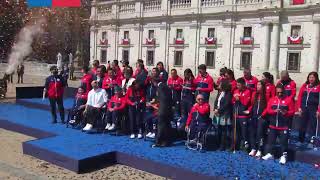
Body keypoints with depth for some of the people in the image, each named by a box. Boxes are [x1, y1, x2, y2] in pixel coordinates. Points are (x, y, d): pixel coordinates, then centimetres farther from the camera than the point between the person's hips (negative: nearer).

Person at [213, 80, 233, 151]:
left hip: (225, 115, -8)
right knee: (219, 131, 10)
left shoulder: (228, 94, -9)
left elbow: (226, 105, -15)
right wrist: (215, 109, -3)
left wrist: (219, 110, -13)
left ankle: (227, 146, 3)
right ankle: (221, 146, 19)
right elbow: (216, 101, 13)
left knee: (225, 132, -4)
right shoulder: (220, 92, 15)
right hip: (219, 115, 8)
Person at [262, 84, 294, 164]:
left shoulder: (288, 100, -3)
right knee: (270, 140, 9)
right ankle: (269, 154, 21)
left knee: (283, 141, 0)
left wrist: (286, 113, -21)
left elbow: (292, 111, -3)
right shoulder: (272, 99, 7)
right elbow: (268, 110, 4)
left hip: (284, 126, -3)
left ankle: (284, 156, 10)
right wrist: (274, 111, -16)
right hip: (273, 125, 4)